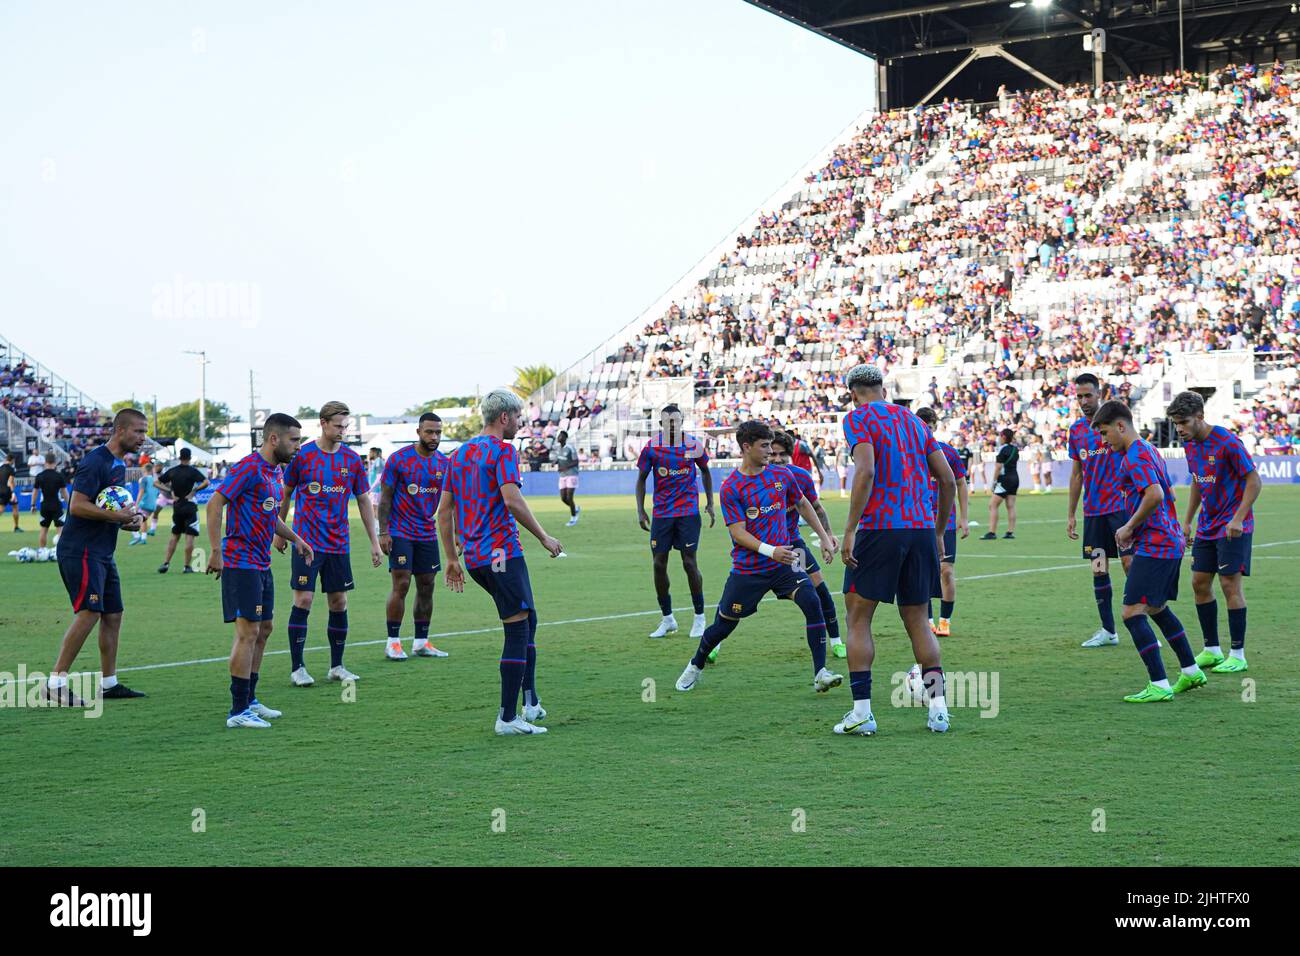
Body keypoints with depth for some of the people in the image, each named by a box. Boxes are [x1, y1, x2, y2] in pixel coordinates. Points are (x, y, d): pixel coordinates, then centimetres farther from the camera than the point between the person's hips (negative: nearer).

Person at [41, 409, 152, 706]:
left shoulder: (118, 464, 16)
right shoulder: (95, 462, -15)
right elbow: (77, 505, -21)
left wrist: (130, 517, 8)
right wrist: (115, 516, -22)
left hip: (102, 553, 10)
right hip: (81, 551, -10)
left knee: (113, 615, 11)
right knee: (89, 613, -17)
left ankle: (109, 683, 20)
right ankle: (55, 684, -13)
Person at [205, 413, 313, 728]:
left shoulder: (276, 471, 14)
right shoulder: (249, 468, -16)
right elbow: (214, 504, -20)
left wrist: (295, 539, 16)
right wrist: (216, 552, -23)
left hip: (261, 564, 10)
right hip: (241, 562, -10)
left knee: (264, 629, 15)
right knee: (248, 632, -10)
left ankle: (249, 700, 25)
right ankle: (238, 711, -6)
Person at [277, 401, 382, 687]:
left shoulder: (352, 460, 3)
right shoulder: (303, 455, -4)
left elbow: (364, 501, 10)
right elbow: (286, 494, 8)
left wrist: (374, 542, 8)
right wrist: (279, 532, 11)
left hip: (338, 543, 3)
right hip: (307, 541, -3)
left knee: (339, 603, 5)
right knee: (303, 600, -7)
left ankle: (337, 666, 17)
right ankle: (297, 668, 1)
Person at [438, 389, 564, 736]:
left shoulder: (459, 454, 16)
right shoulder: (503, 450, -8)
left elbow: (444, 511, 17)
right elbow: (512, 500, -21)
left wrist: (452, 559, 21)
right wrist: (545, 538, -12)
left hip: (473, 558, 9)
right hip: (502, 553, -9)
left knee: (528, 619, 19)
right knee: (518, 630, -4)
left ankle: (531, 703, 16)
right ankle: (508, 718, -5)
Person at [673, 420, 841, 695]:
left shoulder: (781, 474, 2)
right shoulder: (731, 487, -11)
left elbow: (803, 505, 20)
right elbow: (738, 532, -16)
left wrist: (824, 537, 17)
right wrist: (770, 551, -30)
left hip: (784, 562, 3)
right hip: (747, 568, -3)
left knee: (812, 602, -20)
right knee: (723, 625, 7)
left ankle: (820, 674, -17)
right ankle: (695, 667, 35)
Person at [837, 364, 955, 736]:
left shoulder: (858, 419, 0)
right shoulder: (913, 420, 18)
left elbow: (866, 473, -16)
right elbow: (947, 480, 16)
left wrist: (850, 531, -16)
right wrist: (938, 533, 24)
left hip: (880, 528, -5)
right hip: (922, 528, 6)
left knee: (858, 619, 4)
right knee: (917, 620, 14)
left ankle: (862, 711, -4)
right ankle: (937, 705, 6)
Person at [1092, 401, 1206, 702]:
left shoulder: (1135, 456, -14)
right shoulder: (1150, 451, 17)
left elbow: (1155, 495, -28)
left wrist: (1129, 527, -16)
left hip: (1153, 546, -11)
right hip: (1172, 541, 11)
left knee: (1133, 613, -11)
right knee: (1157, 608, 23)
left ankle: (1159, 686, -14)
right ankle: (1191, 672, 31)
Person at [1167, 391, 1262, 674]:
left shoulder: (1227, 442, -18)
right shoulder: (1190, 445, 6)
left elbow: (1254, 481, -15)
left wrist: (1238, 519, -22)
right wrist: (1187, 521, 15)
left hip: (1233, 526, -8)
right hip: (1206, 526, 8)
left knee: (1230, 584, -8)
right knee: (1200, 583, 5)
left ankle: (1238, 655, -1)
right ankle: (1212, 650, 15)